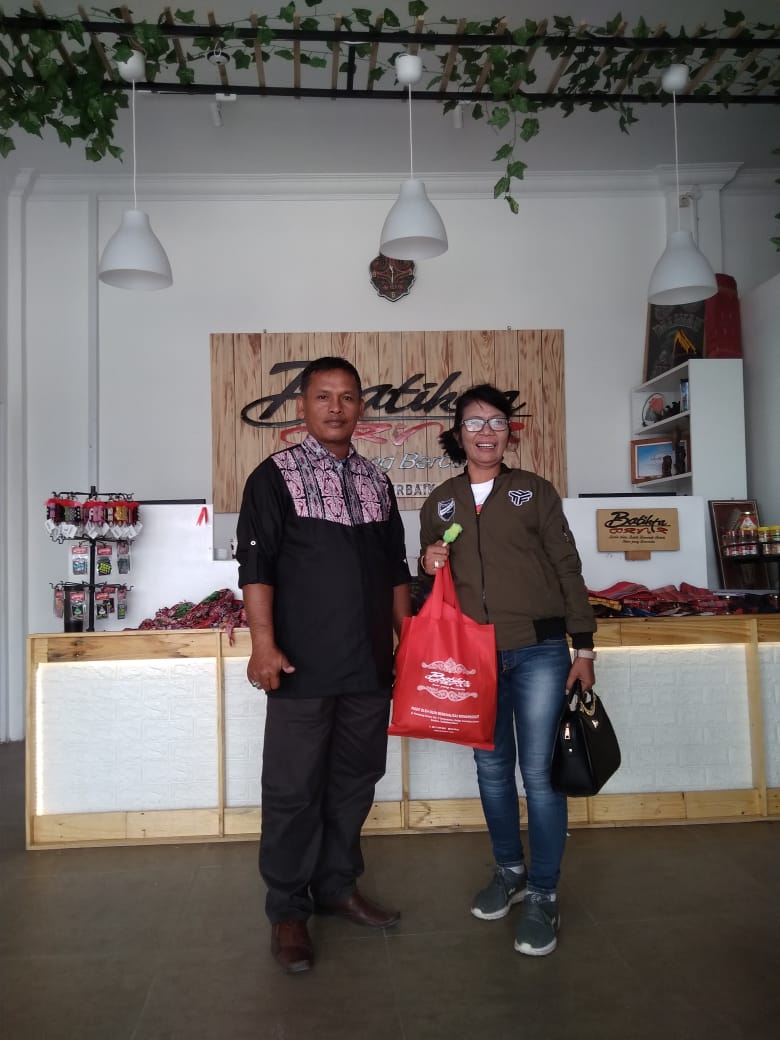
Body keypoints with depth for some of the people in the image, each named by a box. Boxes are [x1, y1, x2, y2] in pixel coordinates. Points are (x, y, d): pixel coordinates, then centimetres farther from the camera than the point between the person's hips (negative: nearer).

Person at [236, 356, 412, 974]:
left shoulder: (376, 482, 13)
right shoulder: (276, 476, -3)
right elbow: (256, 565, -8)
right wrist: (263, 643, -16)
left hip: (370, 667, 5)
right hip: (302, 667, -5)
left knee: (355, 782, 15)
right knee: (293, 790, 4)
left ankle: (338, 884, 34)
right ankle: (288, 910, 21)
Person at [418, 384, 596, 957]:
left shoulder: (534, 491, 2)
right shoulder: (439, 502, 9)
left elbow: (567, 569, 0)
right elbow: (430, 582, 18)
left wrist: (583, 647, -3)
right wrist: (429, 563, -6)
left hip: (539, 652, -3)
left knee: (540, 772, 0)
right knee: (492, 766, 14)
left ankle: (543, 894, 16)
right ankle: (510, 870, 34)